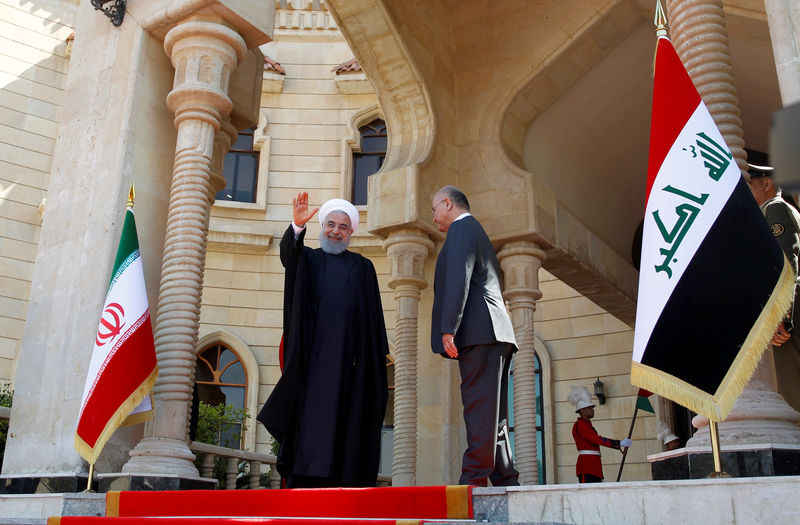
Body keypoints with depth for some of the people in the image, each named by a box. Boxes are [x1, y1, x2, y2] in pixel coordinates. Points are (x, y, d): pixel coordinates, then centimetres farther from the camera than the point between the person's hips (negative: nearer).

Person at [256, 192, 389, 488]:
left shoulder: (363, 267, 17)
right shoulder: (307, 259, 16)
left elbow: (373, 315, 12)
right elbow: (288, 252, -8)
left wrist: (378, 353, 1)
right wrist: (297, 227, -28)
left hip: (348, 355, 1)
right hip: (312, 352, 0)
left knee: (341, 416, -5)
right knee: (309, 412, -8)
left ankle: (339, 480, -6)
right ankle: (301, 479, -9)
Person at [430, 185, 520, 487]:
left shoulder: (461, 228, 0)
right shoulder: (477, 232, 30)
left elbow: (458, 279, -15)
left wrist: (448, 329, -21)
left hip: (478, 331, -10)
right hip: (493, 336, 10)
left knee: (479, 409, -13)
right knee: (492, 413, 9)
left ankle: (475, 478, -15)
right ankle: (506, 481, 10)